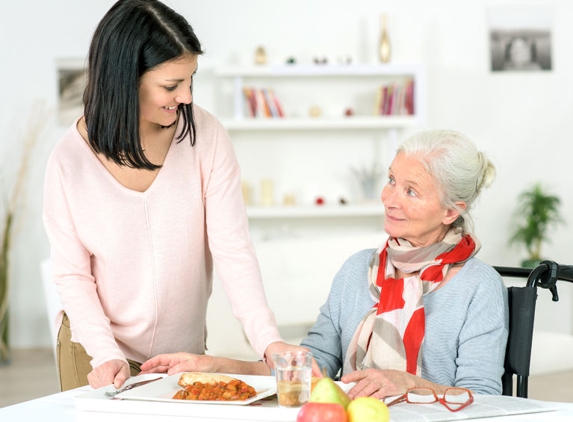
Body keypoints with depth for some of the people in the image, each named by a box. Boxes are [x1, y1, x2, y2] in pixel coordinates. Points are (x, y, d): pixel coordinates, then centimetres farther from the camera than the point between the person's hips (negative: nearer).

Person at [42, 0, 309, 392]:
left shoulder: (205, 136, -14)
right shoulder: (70, 160, -15)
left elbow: (233, 247, -16)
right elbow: (72, 274, -9)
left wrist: (269, 340, -26)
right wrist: (106, 354, -20)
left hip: (187, 351, 1)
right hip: (97, 353, -1)